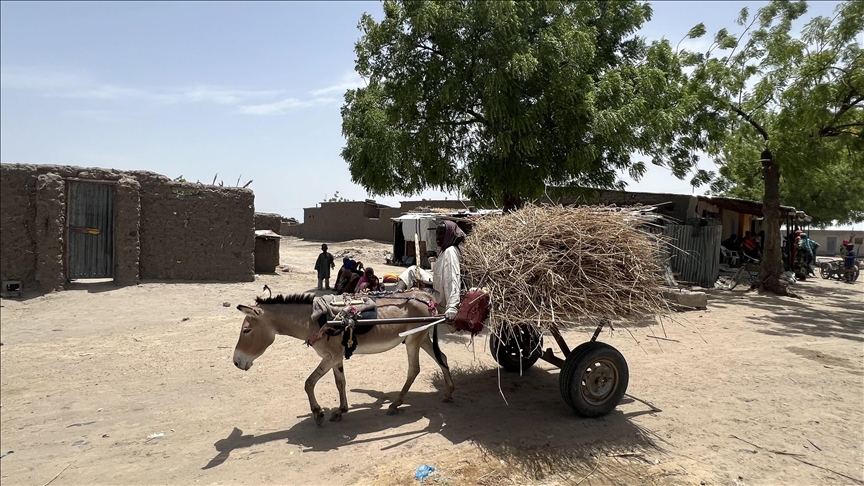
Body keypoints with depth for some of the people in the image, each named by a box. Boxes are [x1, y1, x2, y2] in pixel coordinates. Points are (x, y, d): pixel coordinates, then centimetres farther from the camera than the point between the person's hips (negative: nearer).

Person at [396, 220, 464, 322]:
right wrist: (426, 282, -2)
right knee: (412, 270, 11)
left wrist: (451, 308, -42)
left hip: (441, 299, -10)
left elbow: (453, 281, -33)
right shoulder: (443, 250, 7)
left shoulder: (450, 252, -23)